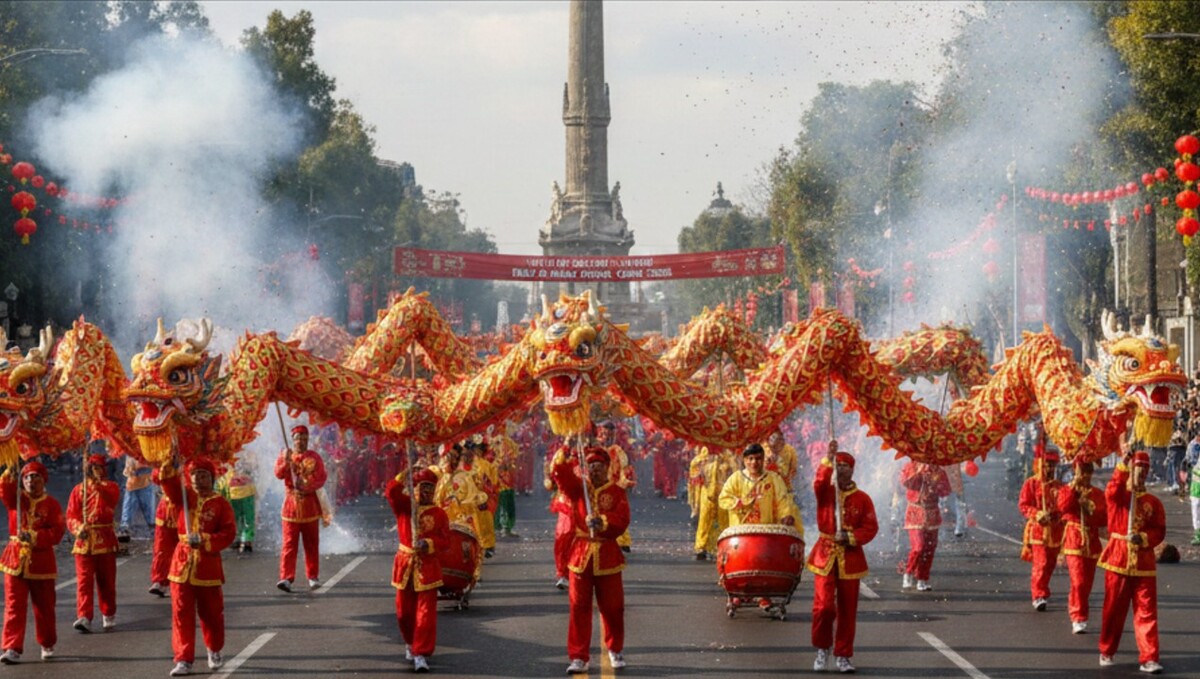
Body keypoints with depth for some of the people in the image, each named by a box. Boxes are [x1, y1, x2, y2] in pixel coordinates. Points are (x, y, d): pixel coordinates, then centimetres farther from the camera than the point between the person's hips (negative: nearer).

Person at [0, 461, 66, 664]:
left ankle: (47, 645, 28)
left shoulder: (52, 504, -1)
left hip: (41, 561, -1)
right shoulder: (16, 499, 6)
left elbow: (57, 532, -10)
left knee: (44, 607, 10)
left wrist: (34, 537, -23)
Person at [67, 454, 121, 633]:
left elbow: (111, 497, -19)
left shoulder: (111, 488, 6)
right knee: (84, 580, -10)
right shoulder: (78, 490, 8)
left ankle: (108, 615, 23)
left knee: (106, 580, 9)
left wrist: (98, 483, -34)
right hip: (84, 541, 0)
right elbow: (71, 516, 1)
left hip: (105, 541, 0)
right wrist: (79, 529, -19)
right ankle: (84, 618, -17)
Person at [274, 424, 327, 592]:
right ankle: (286, 578, -14)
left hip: (310, 505, 1)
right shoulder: (284, 456, 4)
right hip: (291, 505, -1)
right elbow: (279, 474, -13)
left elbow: (321, 478, -7)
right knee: (289, 544, -8)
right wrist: (286, 461, -32)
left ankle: (313, 577, 18)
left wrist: (307, 488, -22)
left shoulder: (314, 457, 4)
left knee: (311, 544, 8)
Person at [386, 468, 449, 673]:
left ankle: (421, 654, -6)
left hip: (427, 567, -2)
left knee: (426, 614, -7)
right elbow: (392, 493, -16)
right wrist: (403, 476, -28)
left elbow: (444, 539, -5)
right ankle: (410, 643, 35)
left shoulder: (439, 514, 0)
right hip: (405, 564, 2)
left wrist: (428, 543, -22)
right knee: (404, 611, 11)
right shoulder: (404, 506, 3)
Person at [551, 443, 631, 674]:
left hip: (607, 557, -1)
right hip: (581, 554, 1)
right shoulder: (579, 487, 4)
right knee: (579, 608, 0)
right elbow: (561, 474, -13)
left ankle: (616, 650, 29)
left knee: (612, 608, 8)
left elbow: (622, 520, -11)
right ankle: (579, 658, 3)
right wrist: (565, 457, -33)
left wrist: (603, 522, -29)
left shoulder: (617, 492, 1)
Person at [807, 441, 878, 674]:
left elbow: (871, 527, 0)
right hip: (825, 557, -1)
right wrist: (828, 459, -30)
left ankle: (843, 656, 13)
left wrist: (851, 537, -15)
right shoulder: (825, 492, 3)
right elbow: (819, 482, -21)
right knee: (824, 606, -9)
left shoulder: (862, 498, 4)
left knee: (847, 610, 4)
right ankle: (822, 649, 11)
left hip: (850, 558, 1)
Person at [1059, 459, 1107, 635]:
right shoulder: (1067, 490, 3)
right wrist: (1074, 487, -19)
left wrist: (1091, 511, -14)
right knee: (1078, 581, -16)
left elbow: (1105, 518, 2)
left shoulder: (1098, 494, 9)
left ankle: (1075, 613, 26)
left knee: (1087, 583, 9)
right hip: (1074, 540, -4)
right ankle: (1078, 619, -13)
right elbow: (1063, 507, -17)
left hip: (1092, 542, 4)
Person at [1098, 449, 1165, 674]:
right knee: (1114, 609, 6)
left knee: (1146, 612, -3)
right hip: (1118, 559, -1)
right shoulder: (1118, 495, 3)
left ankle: (1149, 659, -4)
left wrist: (1144, 538, -16)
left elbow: (1159, 531, 5)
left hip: (1144, 563, 1)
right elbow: (1112, 491, -21)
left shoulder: (1153, 502, 9)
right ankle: (1106, 653, 20)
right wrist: (1123, 465, -32)